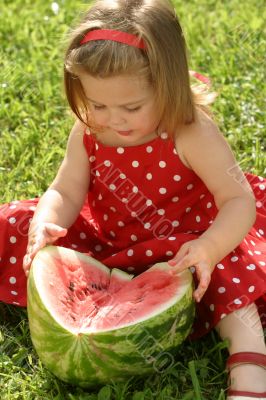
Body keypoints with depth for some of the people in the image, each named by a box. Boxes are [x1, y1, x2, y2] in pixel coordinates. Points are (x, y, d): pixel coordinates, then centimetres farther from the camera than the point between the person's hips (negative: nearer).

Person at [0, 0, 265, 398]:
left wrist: (209, 248, -45)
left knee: (224, 271, -33)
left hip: (181, 246, -3)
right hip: (107, 243, 4)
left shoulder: (192, 136, -24)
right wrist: (45, 225, -29)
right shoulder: (88, 133, -12)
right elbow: (65, 193, -6)